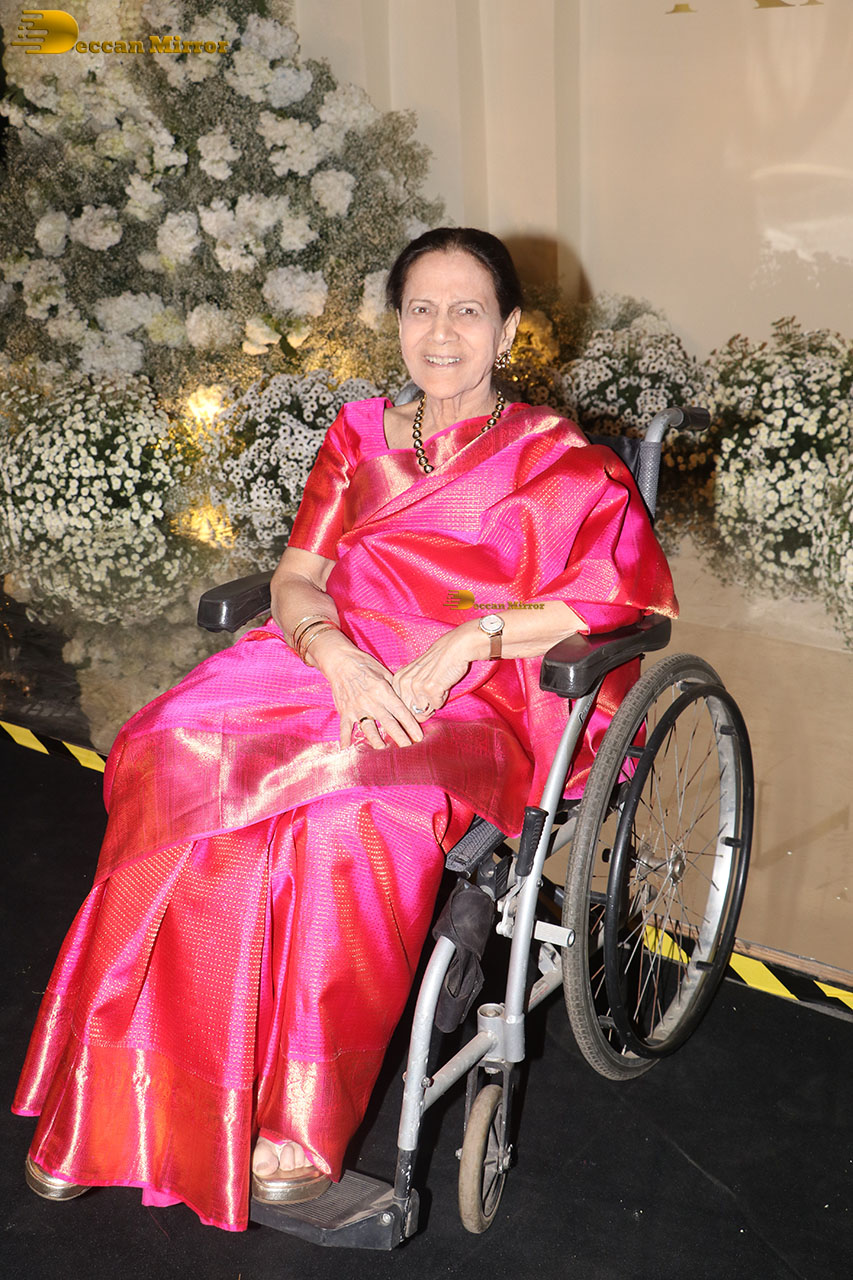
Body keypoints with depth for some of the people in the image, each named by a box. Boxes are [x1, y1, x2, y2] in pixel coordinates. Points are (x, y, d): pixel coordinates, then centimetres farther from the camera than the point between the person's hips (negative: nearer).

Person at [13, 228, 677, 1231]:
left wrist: (472, 636, -18)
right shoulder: (360, 437, 18)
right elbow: (297, 577, 8)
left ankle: (302, 1117, -21)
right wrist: (340, 656, -15)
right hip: (335, 667, 4)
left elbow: (623, 591, -7)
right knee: (180, 760, -27)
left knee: (352, 805, -37)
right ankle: (118, 1104, -18)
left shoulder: (559, 459, 8)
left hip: (474, 700, -3)